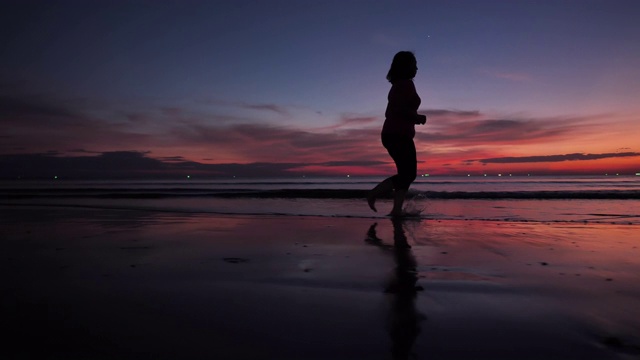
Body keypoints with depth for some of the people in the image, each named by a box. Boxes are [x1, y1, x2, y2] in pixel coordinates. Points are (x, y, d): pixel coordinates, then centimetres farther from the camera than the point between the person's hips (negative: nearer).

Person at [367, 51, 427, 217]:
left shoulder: (397, 85, 20)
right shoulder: (406, 84, -9)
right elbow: (400, 109, -21)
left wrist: (414, 117, 18)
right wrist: (418, 117, -7)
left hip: (392, 134, 10)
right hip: (399, 135, -10)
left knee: (406, 173, 10)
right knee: (408, 174, -5)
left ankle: (397, 210, 6)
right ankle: (373, 194, -7)